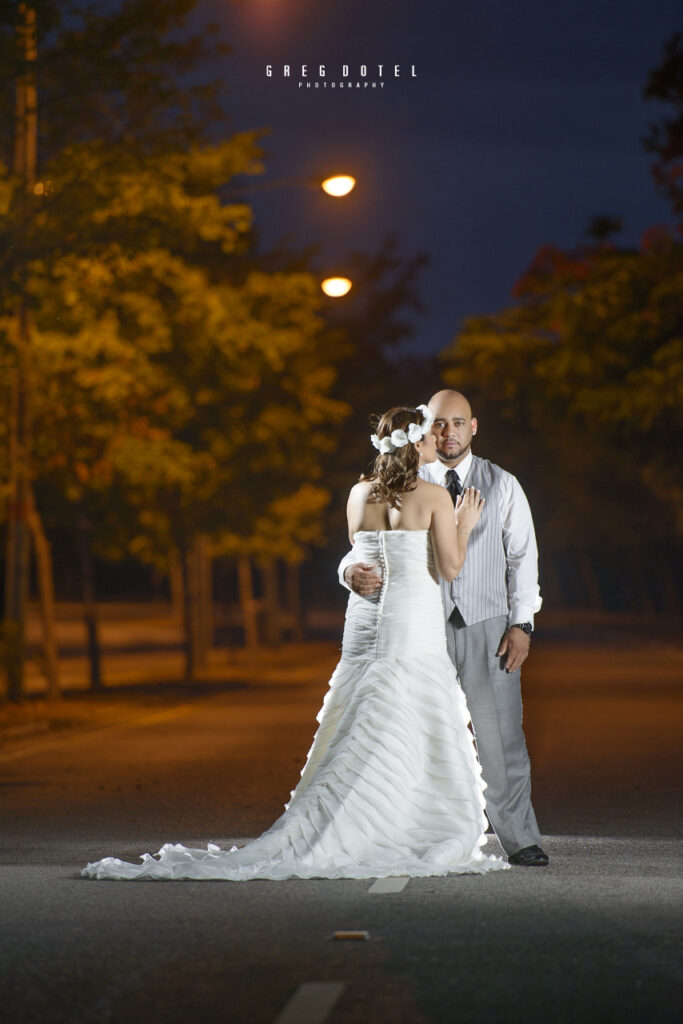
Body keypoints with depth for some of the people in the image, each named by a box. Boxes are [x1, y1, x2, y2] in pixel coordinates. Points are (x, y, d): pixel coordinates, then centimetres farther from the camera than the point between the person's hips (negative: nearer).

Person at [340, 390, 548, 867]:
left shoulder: (502, 486, 6)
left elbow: (522, 557, 6)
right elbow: (369, 545, 2)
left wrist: (521, 624, -3)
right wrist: (354, 571, -23)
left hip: (488, 627, -1)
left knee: (501, 735, -3)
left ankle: (520, 840, 5)